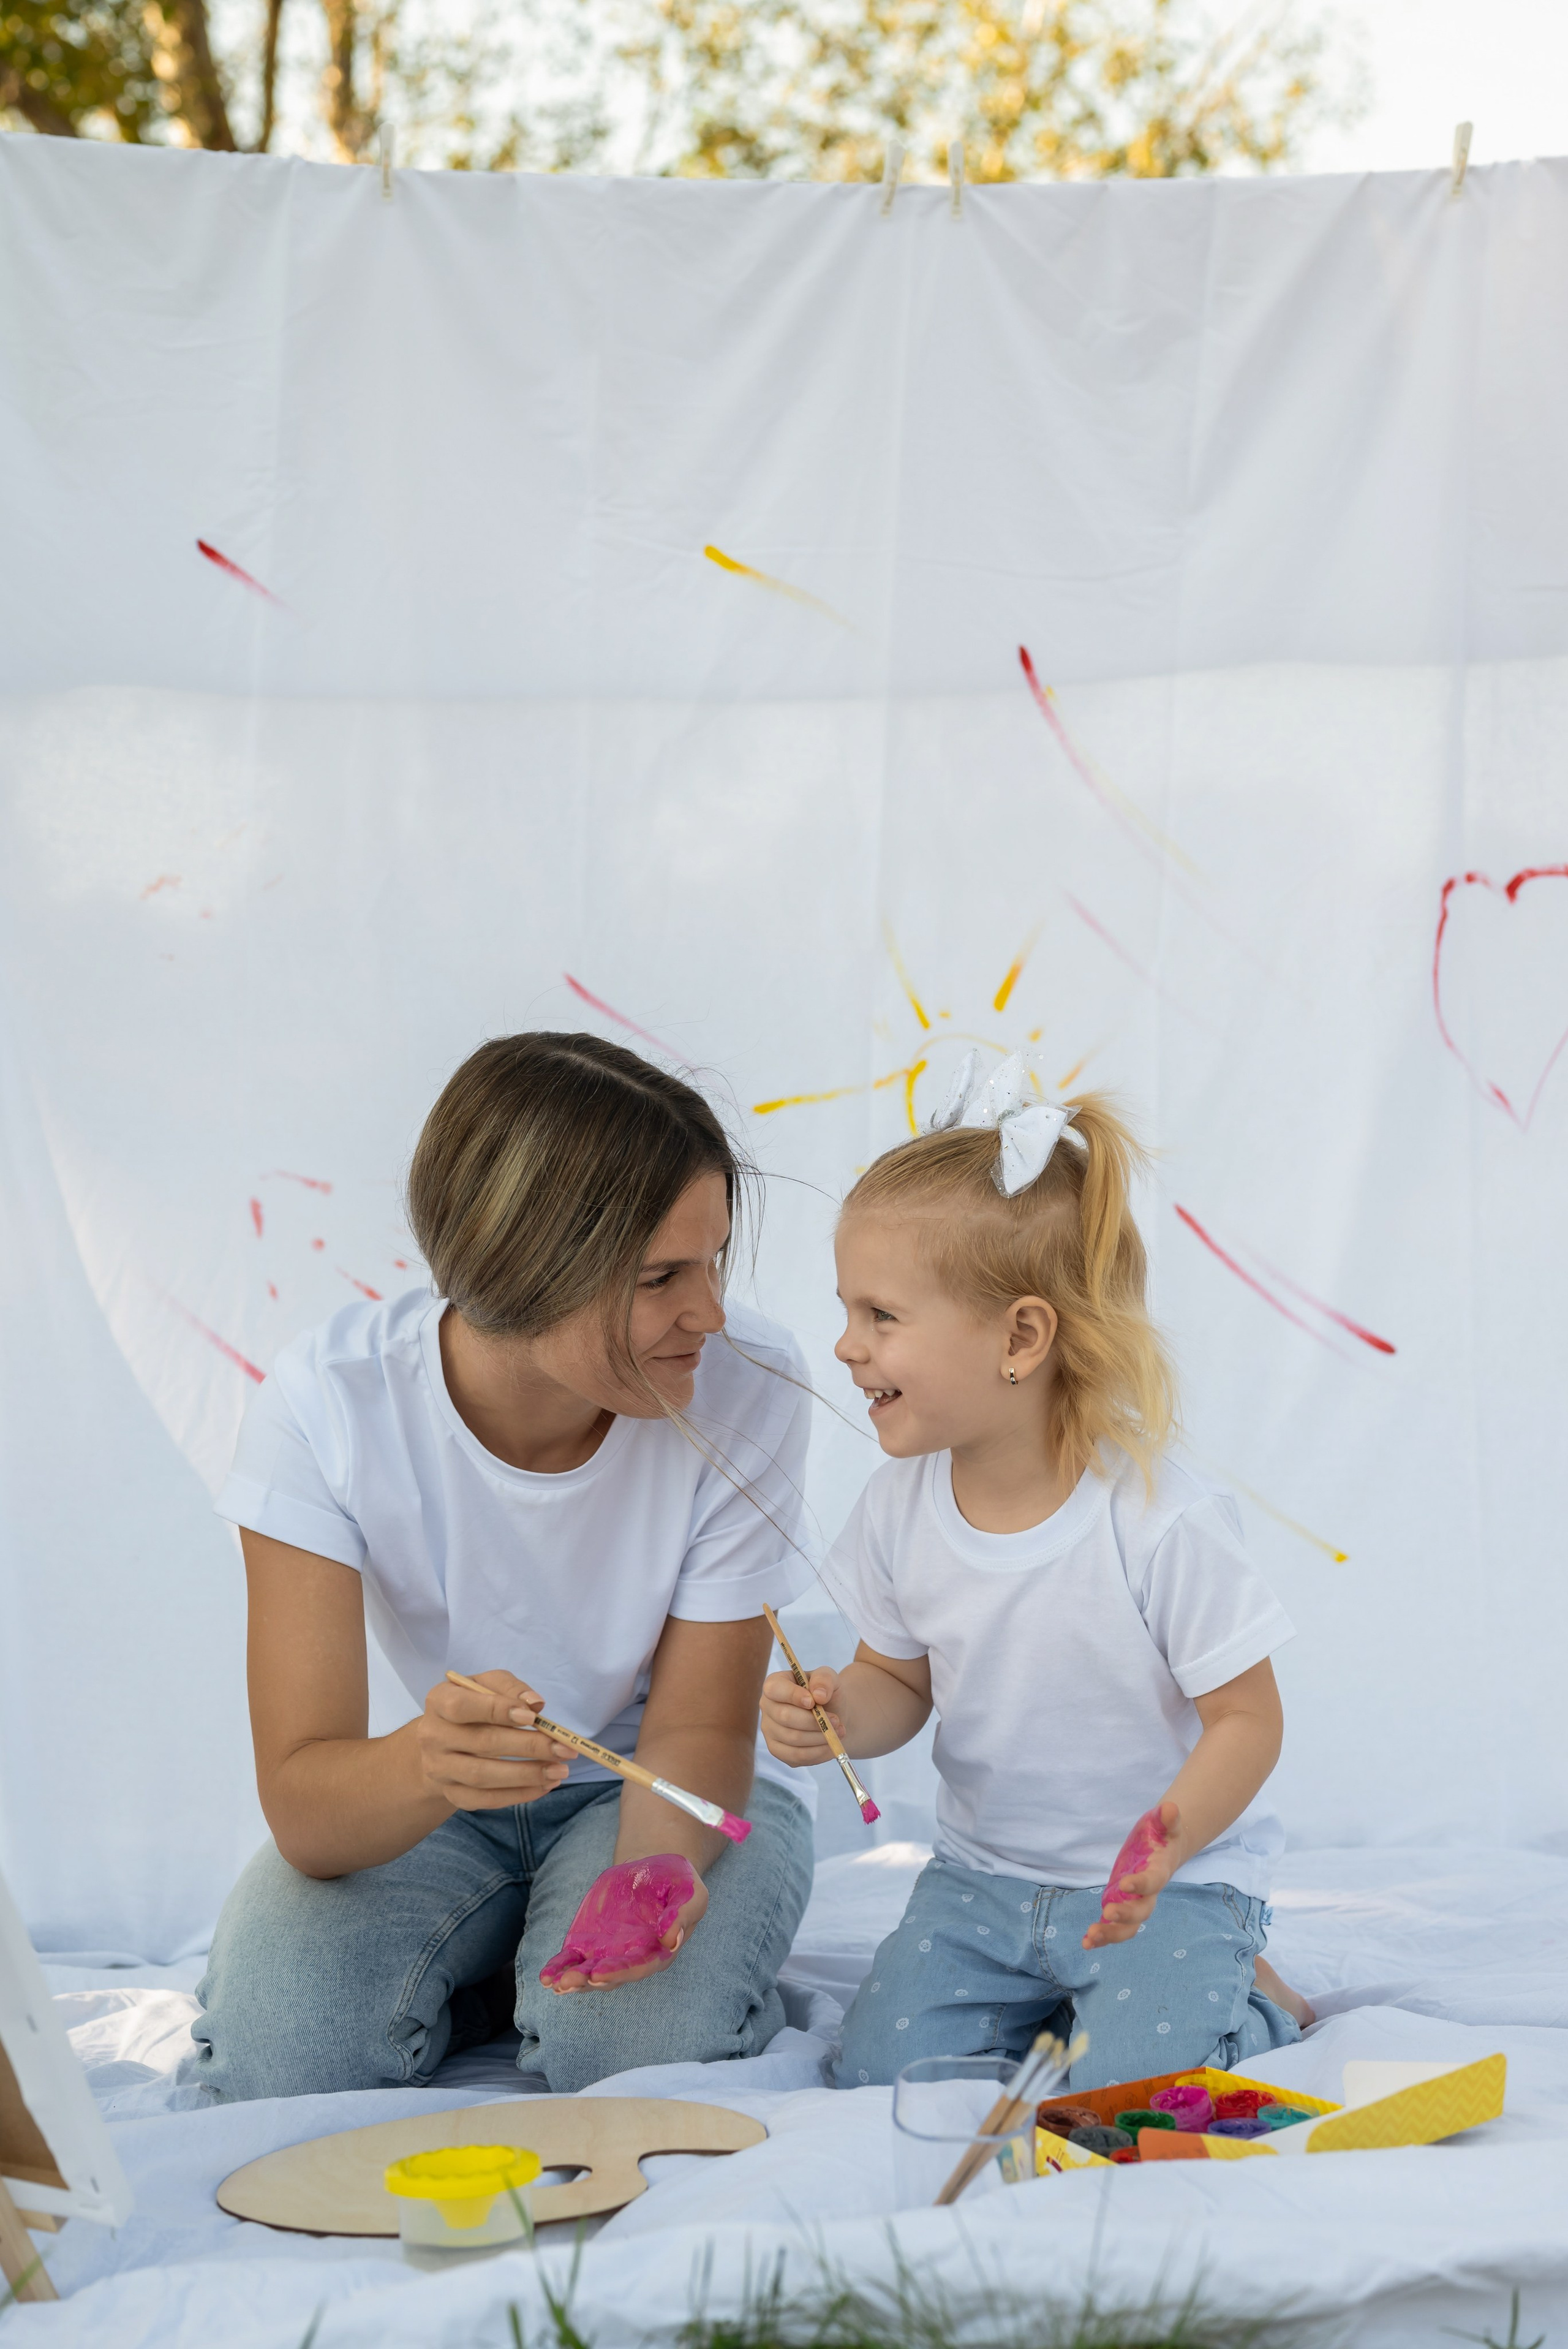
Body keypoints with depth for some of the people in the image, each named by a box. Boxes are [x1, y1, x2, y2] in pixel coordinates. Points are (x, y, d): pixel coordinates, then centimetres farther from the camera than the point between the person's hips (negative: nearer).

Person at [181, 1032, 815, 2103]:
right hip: (429, 1810, 0)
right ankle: (491, 1967, 5)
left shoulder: (746, 1384, -24)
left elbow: (696, 1732, -14)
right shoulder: (330, 1403, -25)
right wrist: (424, 1763, -49)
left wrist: (652, 1871, -37)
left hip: (650, 1792, 0)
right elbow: (304, 1806, -26)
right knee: (272, 2062, -26)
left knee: (641, 2043, -30)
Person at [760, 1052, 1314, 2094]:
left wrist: (1167, 1844, -32)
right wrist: (843, 1714, -17)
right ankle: (1046, 1996, 18)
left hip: (1172, 1888, -5)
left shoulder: (1163, 1521, -24)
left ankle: (1256, 2004, 11)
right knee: (880, 2076, -8)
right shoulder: (899, 1508, -7)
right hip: (983, 1876, 5)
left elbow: (1248, 1716, -16)